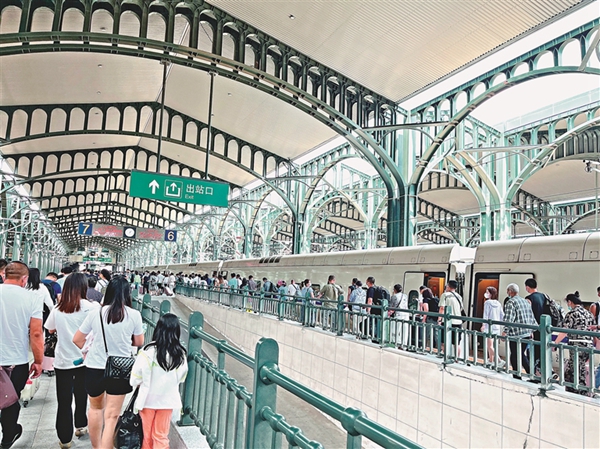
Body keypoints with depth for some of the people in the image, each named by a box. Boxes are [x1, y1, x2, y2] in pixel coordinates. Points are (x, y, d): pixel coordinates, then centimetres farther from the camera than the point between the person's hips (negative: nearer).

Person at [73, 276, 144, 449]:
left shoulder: (95, 313, -8)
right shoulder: (134, 315, -11)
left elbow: (77, 340, 1)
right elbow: (139, 342, 2)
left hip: (95, 368, 2)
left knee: (96, 408, 25)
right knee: (111, 416, 7)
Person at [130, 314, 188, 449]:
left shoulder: (150, 350, -20)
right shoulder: (180, 354, -11)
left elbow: (137, 376, -12)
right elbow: (181, 377, 2)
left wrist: (137, 383, 10)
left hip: (148, 397, -2)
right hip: (168, 399, 2)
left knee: (146, 435, 17)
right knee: (161, 436, 15)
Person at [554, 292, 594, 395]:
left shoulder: (571, 314, -9)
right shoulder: (588, 313, 12)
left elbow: (564, 332, -13)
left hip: (577, 347, -7)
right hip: (589, 346, 8)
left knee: (577, 374, 2)